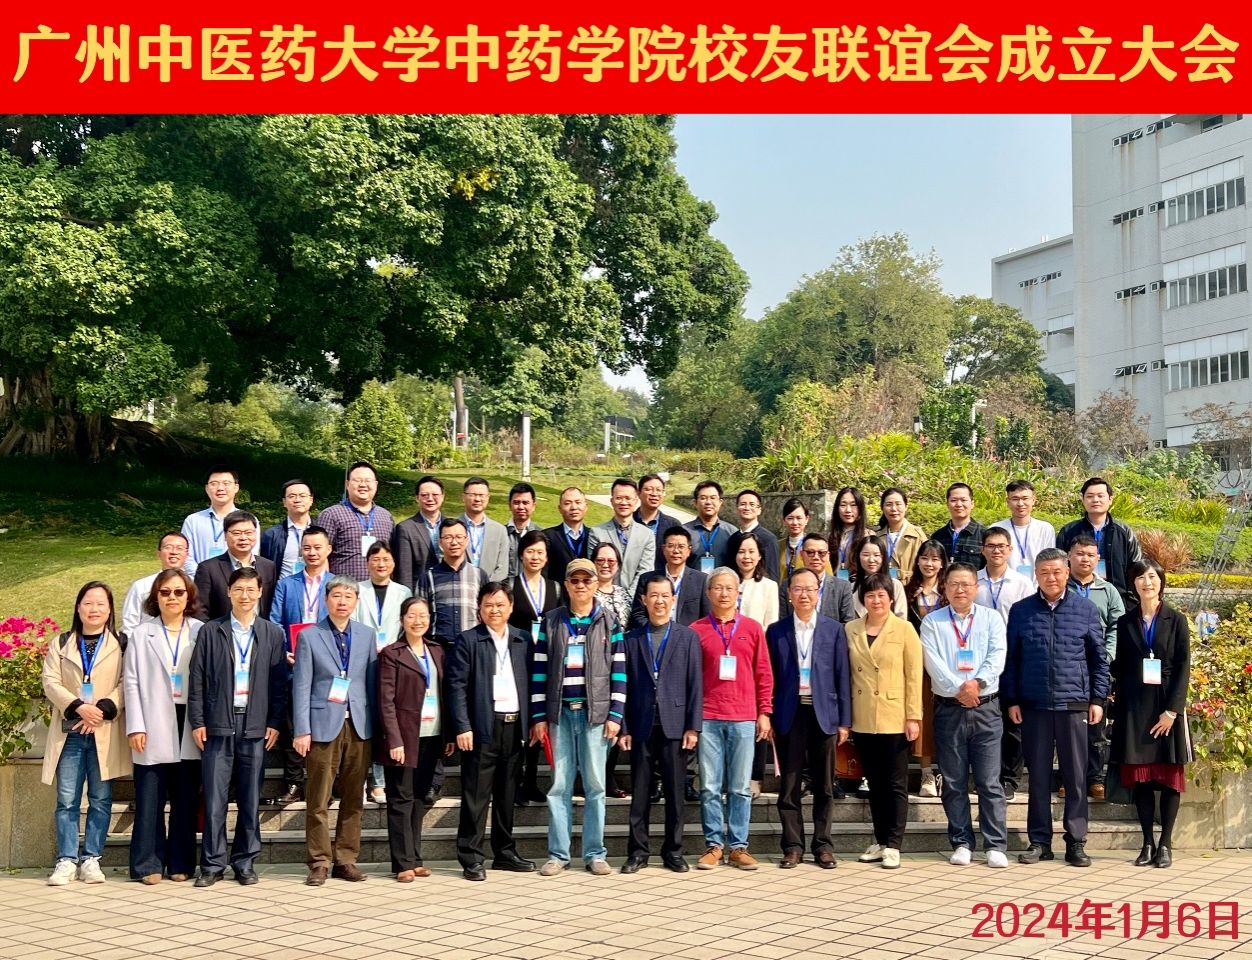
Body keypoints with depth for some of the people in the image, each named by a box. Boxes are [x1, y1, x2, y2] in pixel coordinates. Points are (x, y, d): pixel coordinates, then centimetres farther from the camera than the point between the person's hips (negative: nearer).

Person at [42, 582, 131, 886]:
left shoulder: (121, 645, 7)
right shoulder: (61, 644, 13)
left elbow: (126, 685, -1)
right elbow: (50, 682, 2)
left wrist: (102, 710, -16)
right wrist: (79, 707, -13)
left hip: (105, 733, -1)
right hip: (69, 732, 1)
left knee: (100, 799, 1)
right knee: (67, 800, -1)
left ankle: (91, 858, 8)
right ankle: (66, 860, 5)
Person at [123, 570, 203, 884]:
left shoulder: (201, 632, 6)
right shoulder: (141, 634, 7)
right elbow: (131, 683, 3)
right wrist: (135, 727, -5)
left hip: (189, 726, 1)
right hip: (153, 727, 0)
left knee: (186, 799, 5)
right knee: (150, 799, 0)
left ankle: (181, 863, 13)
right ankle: (148, 864, 6)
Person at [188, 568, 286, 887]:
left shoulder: (272, 634, 7)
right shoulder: (210, 632, 5)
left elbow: (279, 683, 6)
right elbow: (197, 680, 4)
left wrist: (275, 723, 0)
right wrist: (197, 722, -2)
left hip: (256, 728, 1)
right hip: (218, 726, -1)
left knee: (251, 800, 6)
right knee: (214, 798, 0)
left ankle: (245, 863, 15)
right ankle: (212, 864, 8)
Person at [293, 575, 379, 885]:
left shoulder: (366, 636, 10)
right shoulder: (309, 636, 1)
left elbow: (372, 682, 10)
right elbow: (301, 686, -2)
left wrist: (376, 724, 4)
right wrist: (302, 730, -8)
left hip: (359, 726, 3)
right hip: (323, 725, -3)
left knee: (353, 799, 6)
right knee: (318, 801, 0)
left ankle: (346, 860, 15)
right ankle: (319, 863, 8)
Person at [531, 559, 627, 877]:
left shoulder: (609, 623, 5)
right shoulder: (551, 622, 7)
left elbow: (619, 672, 3)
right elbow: (540, 670, 6)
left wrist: (615, 716, -4)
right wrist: (539, 716, 1)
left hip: (595, 713, -1)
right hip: (559, 713, 1)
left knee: (595, 785, 2)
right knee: (559, 785, 2)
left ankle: (595, 854, 9)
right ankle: (558, 854, 8)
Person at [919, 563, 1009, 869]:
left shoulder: (992, 618, 7)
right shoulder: (932, 622, 5)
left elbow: (997, 657, -4)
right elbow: (933, 663, -6)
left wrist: (977, 682, -19)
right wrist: (957, 689, -17)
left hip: (986, 708, 0)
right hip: (948, 709, 0)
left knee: (989, 781, -1)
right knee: (954, 782, 5)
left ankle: (996, 845, 4)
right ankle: (961, 843, 14)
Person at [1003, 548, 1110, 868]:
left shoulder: (1086, 609, 5)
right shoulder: (1020, 610, 6)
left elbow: (1099, 659, 8)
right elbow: (1011, 658, 8)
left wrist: (1098, 699, 2)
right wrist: (1012, 700, 3)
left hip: (1074, 704, 0)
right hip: (1034, 705, 1)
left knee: (1076, 776, 3)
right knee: (1038, 776, 6)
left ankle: (1076, 842, 11)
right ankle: (1039, 841, 14)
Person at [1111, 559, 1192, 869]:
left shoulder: (1176, 621, 3)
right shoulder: (1126, 622, 9)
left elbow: (1183, 668, -2)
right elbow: (1120, 668, 8)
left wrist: (1171, 710, -11)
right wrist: (1120, 711, 0)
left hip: (1167, 706, -2)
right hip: (1135, 707, 2)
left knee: (1170, 774, 0)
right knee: (1140, 776, 2)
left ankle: (1165, 843, 6)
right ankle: (1147, 843, 8)